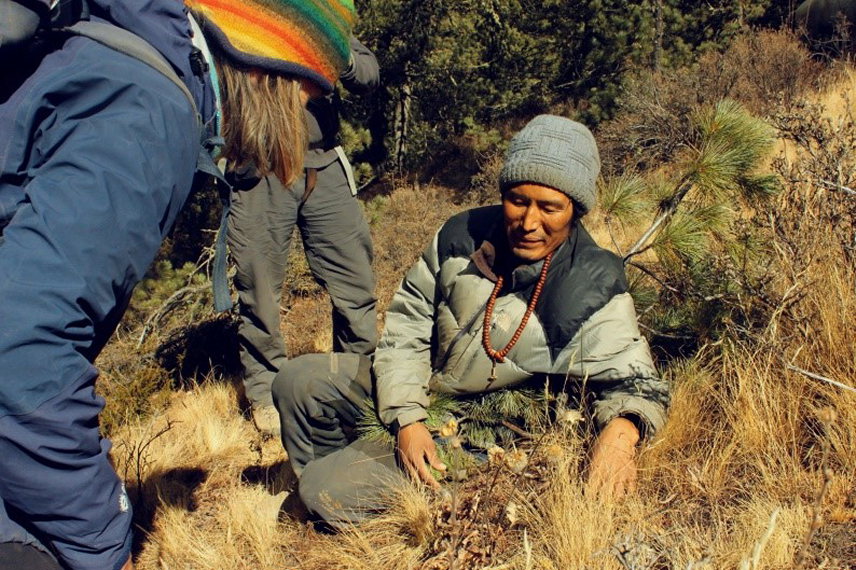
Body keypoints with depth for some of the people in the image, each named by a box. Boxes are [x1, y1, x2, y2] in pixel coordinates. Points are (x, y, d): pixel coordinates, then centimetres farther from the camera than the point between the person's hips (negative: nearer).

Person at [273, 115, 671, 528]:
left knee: (327, 496, -17)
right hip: (412, 396, 5)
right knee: (298, 382, -2)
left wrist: (621, 430, -46)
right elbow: (405, 327, -4)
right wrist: (407, 418, -16)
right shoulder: (462, 236, -10)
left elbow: (633, 380, -20)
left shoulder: (593, 290, -21)